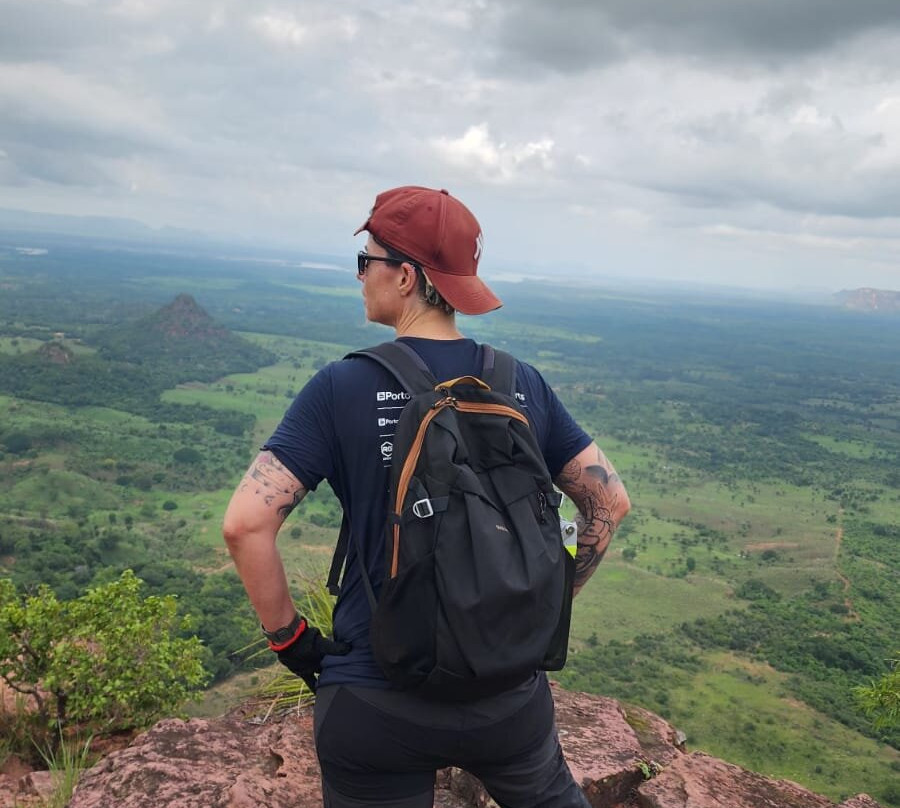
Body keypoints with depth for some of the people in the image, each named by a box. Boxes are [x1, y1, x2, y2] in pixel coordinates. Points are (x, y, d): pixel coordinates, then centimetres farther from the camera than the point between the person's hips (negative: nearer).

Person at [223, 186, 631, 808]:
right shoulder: (522, 384, -3)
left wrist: (288, 634, -4)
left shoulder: (342, 388, -13)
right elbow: (611, 502, 1)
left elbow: (245, 524, -18)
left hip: (376, 704, -2)